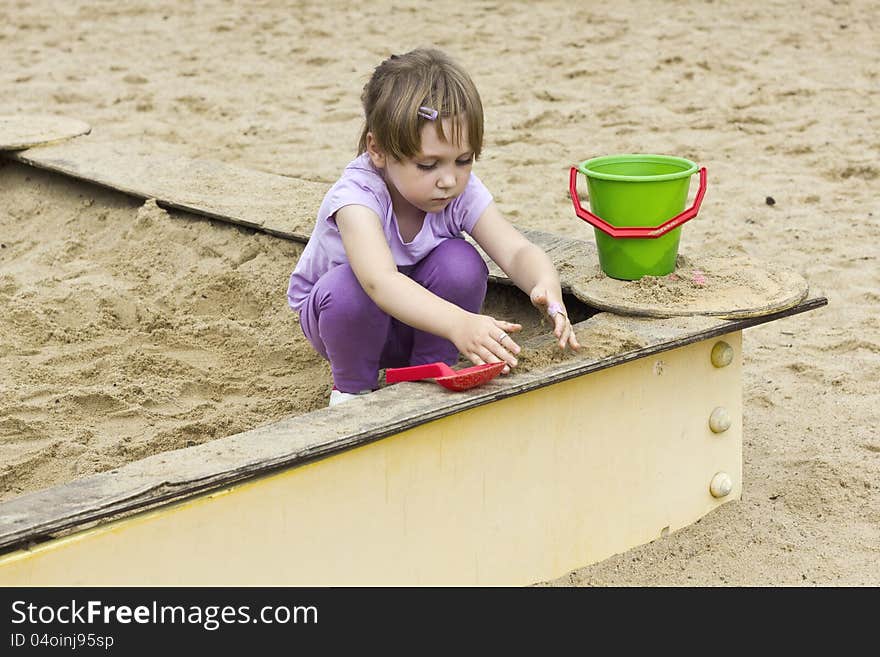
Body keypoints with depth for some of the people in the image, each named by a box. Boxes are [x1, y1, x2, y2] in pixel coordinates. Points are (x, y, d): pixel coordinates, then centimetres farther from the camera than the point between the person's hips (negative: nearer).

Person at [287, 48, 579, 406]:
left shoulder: (463, 190, -21)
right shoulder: (356, 195, -36)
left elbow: (518, 251, -30)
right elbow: (379, 280, -52)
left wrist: (547, 287, -55)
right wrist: (459, 324, -68)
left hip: (421, 322, 3)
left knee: (461, 262, -27)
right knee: (347, 287, -38)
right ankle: (352, 389, -7)